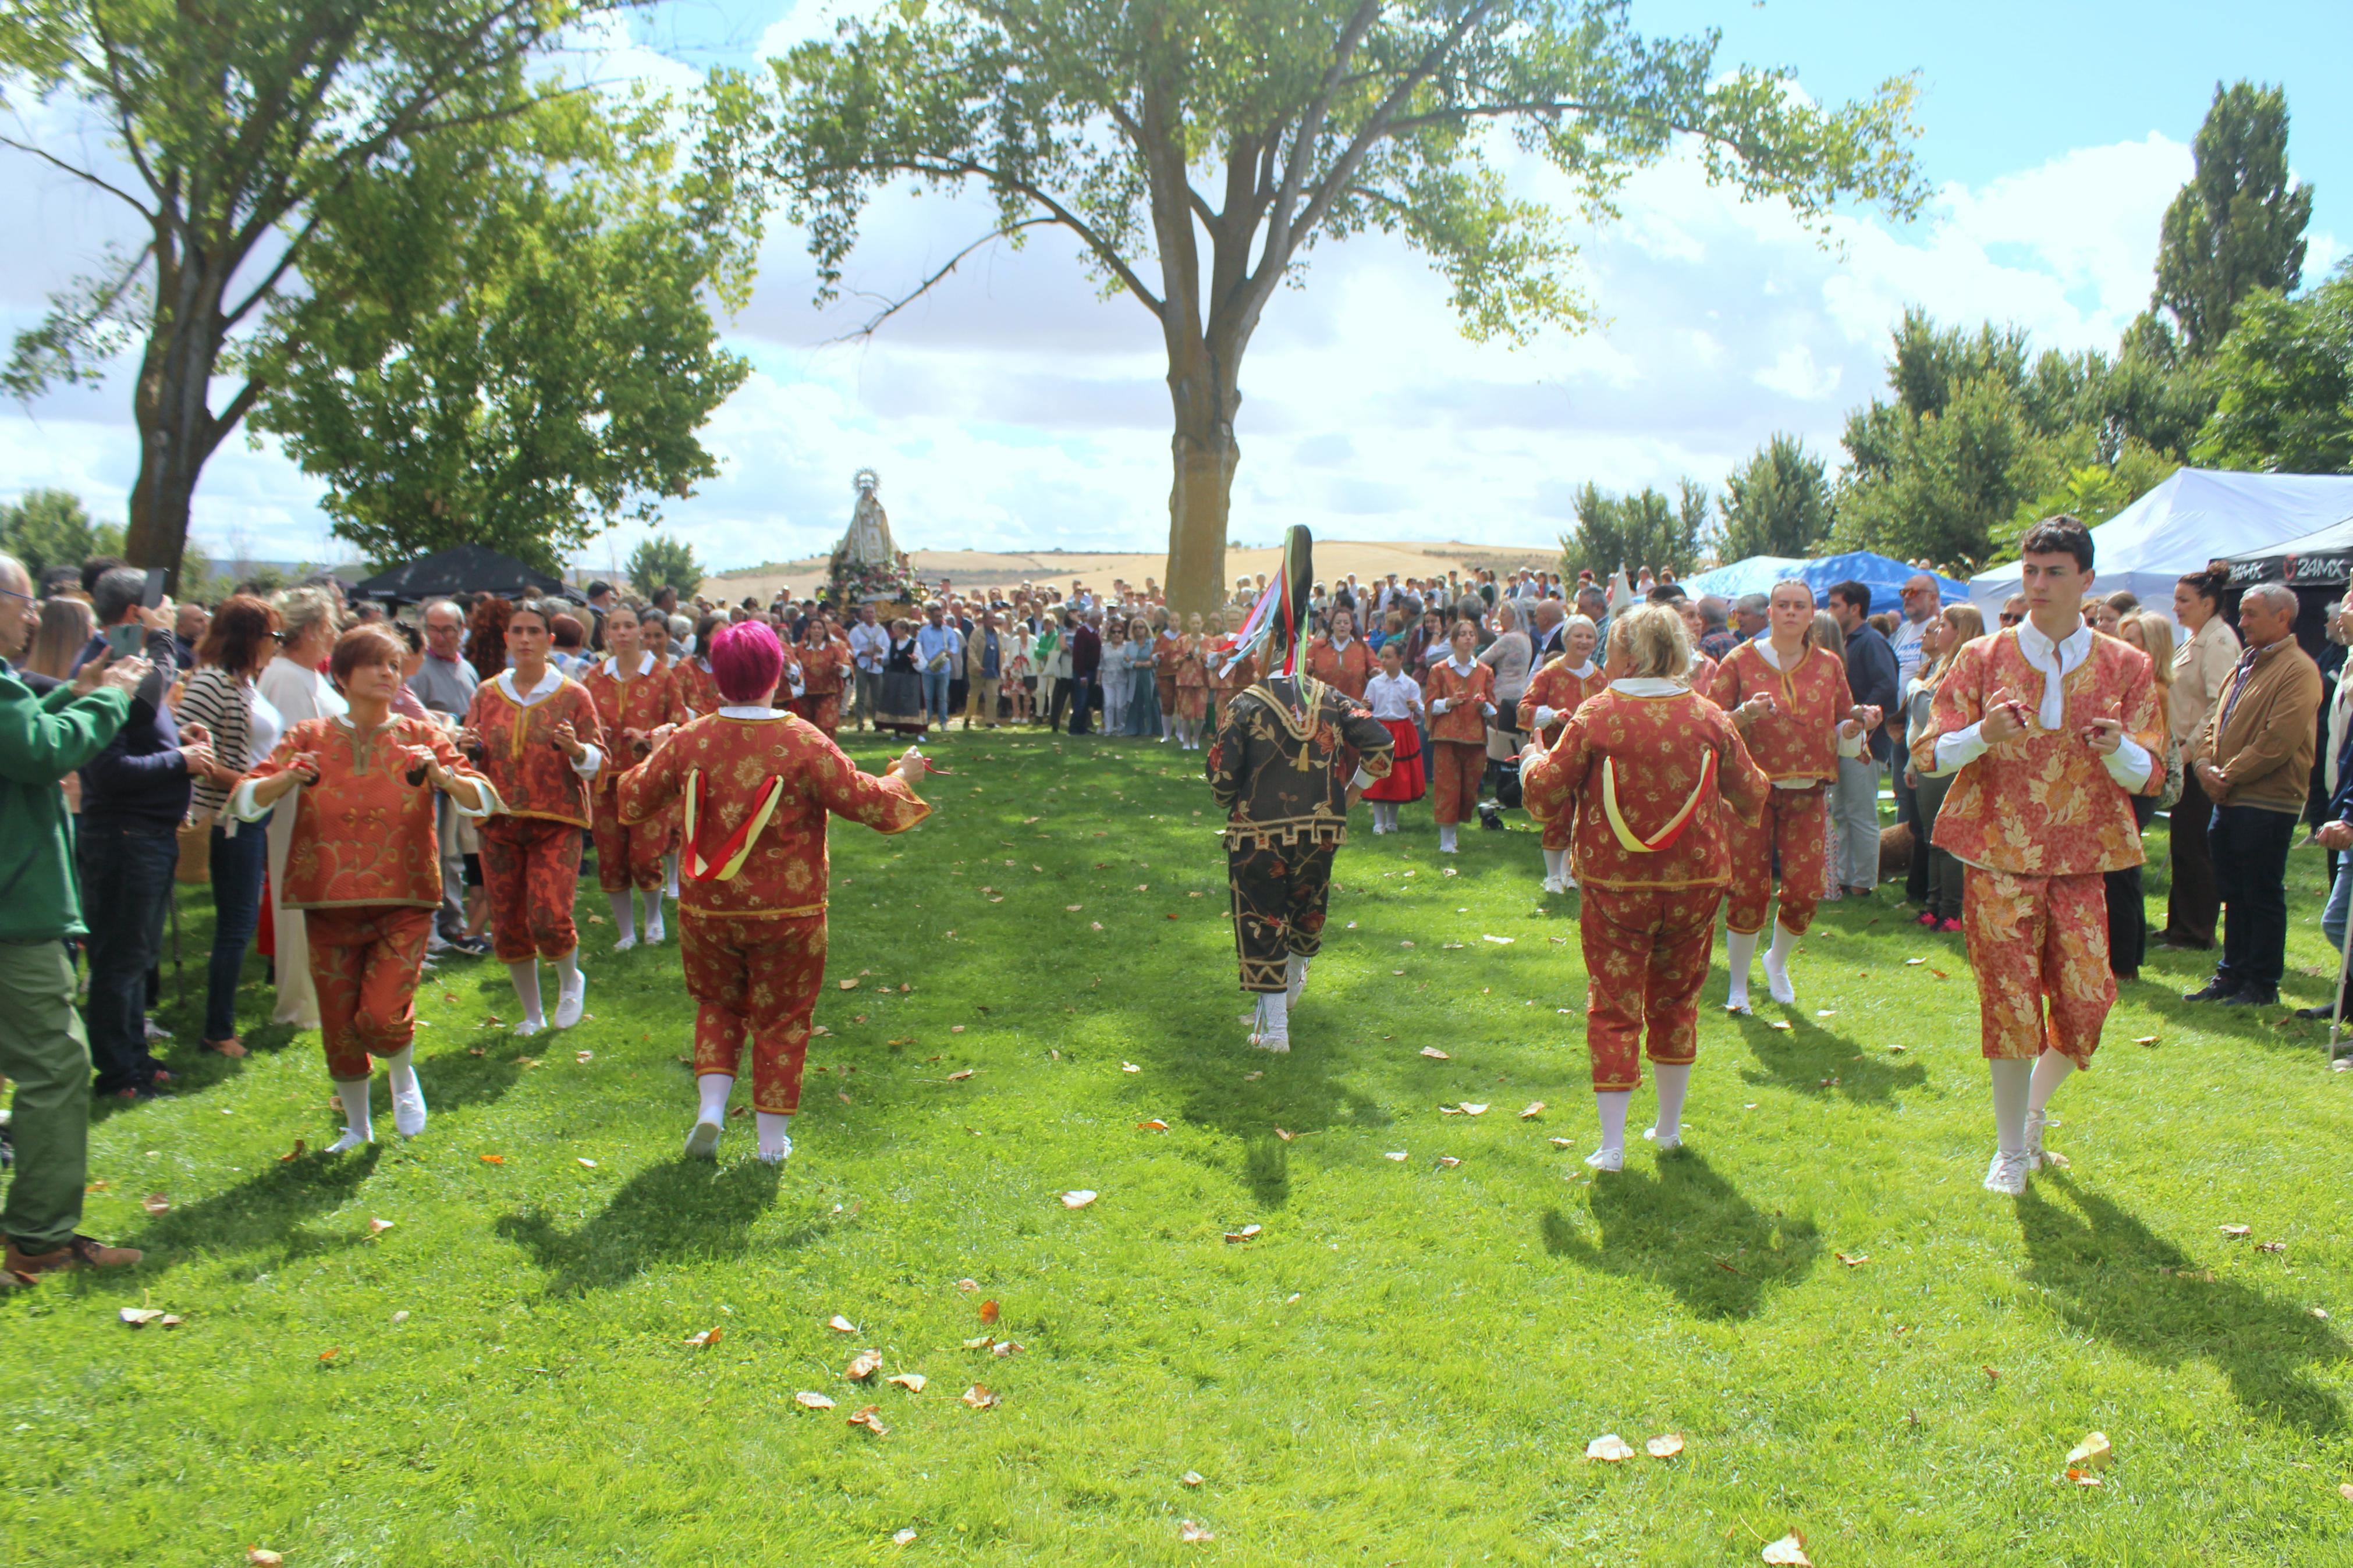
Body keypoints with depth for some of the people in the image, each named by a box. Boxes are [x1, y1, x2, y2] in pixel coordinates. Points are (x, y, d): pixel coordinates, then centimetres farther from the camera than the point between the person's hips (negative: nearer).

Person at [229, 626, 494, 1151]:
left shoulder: (423, 738, 3)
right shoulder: (309, 739, 4)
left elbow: (484, 801, -8)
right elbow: (244, 801, -5)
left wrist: (444, 777, -28)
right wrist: (288, 780, -25)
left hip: (403, 903, -1)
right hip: (329, 905, 2)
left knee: (383, 1018, -14)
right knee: (339, 1025, 7)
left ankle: (404, 1075, 21)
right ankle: (357, 1125, 32)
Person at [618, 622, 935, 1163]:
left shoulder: (688, 741, -8)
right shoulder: (804, 743, -16)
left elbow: (633, 801, 4)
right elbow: (869, 803, -12)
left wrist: (656, 756, 23)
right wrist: (902, 776, 8)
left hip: (707, 910, 2)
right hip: (788, 914, -2)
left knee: (717, 1005, 24)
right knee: (780, 1019, 12)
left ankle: (710, 1110, 9)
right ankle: (773, 1142, 20)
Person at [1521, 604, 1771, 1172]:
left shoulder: (1597, 715, -10)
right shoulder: (1707, 716, -1)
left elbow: (1546, 794, -5)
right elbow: (1753, 796, 8)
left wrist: (1533, 761, 16)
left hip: (1616, 884, -3)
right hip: (1695, 881, 3)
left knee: (1614, 1007, 4)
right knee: (1676, 1001, 18)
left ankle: (1611, 1143, 2)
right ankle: (1669, 1127, 30)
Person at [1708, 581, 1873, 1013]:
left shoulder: (1829, 665, 9)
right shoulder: (1740, 661, 1)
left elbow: (1842, 734, 14)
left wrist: (1858, 723, -7)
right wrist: (1746, 714, -19)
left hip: (1807, 794, 3)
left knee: (1805, 889, -3)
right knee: (1749, 890, -5)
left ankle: (1778, 963, 27)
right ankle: (1738, 984, 12)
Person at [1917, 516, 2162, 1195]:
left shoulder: (2124, 667, 4)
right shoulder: (1984, 658, 1)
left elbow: (2145, 775, 4)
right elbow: (1934, 753, -1)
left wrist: (2118, 749, -19)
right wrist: (1983, 734, -22)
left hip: (2079, 861, 2)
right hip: (1998, 859, -1)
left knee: (2085, 1000, 0)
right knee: (2008, 1004, -1)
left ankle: (2035, 1111, 31)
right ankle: (2011, 1150, 16)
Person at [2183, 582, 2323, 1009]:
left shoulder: (2298, 671, -12)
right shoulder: (2245, 666, 17)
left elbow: (2279, 741, -20)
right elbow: (2215, 723, 17)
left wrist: (2230, 775, -14)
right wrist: (2207, 767, 0)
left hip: (2267, 804, -8)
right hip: (2229, 799, 9)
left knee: (2263, 897, -1)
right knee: (2234, 894, 14)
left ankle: (2262, 985, 7)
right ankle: (2232, 974, 23)